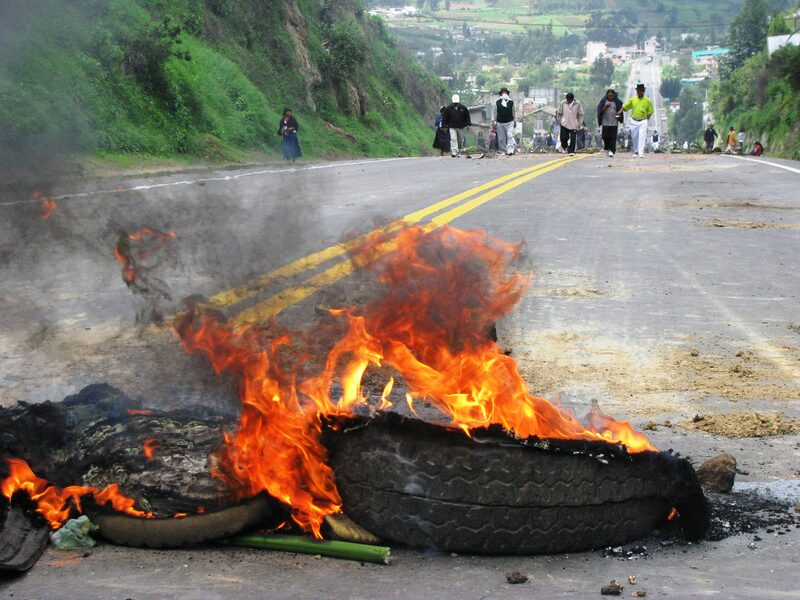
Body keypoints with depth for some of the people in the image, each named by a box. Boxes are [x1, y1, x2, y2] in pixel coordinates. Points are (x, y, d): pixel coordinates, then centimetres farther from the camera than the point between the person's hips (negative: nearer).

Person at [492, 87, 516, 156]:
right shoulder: (497, 103, 2)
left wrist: (515, 121, 19)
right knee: (501, 138, 4)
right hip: (500, 123, 0)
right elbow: (494, 112, 7)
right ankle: (503, 151, 14)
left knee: (510, 136, -13)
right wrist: (493, 121, 1)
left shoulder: (511, 102, 5)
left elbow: (513, 112, 15)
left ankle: (510, 150, -17)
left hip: (510, 122, 0)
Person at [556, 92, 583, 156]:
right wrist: (559, 121, 9)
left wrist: (579, 124, 1)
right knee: (564, 138, -1)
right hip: (564, 124, 1)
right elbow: (559, 113, 9)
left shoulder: (577, 104, -3)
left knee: (573, 139, -5)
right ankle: (564, 146, 28)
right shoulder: (563, 103, -2)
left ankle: (571, 151, 4)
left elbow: (580, 114, 5)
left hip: (574, 125, -1)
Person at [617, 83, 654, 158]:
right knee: (634, 137, 8)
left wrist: (646, 119, -2)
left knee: (642, 137, -11)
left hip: (643, 121, -2)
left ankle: (641, 153, -15)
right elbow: (624, 107, 6)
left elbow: (650, 111, 6)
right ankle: (635, 151, 24)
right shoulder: (632, 99, 4)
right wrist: (619, 113, -7)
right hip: (634, 121, 2)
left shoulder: (647, 100, 0)